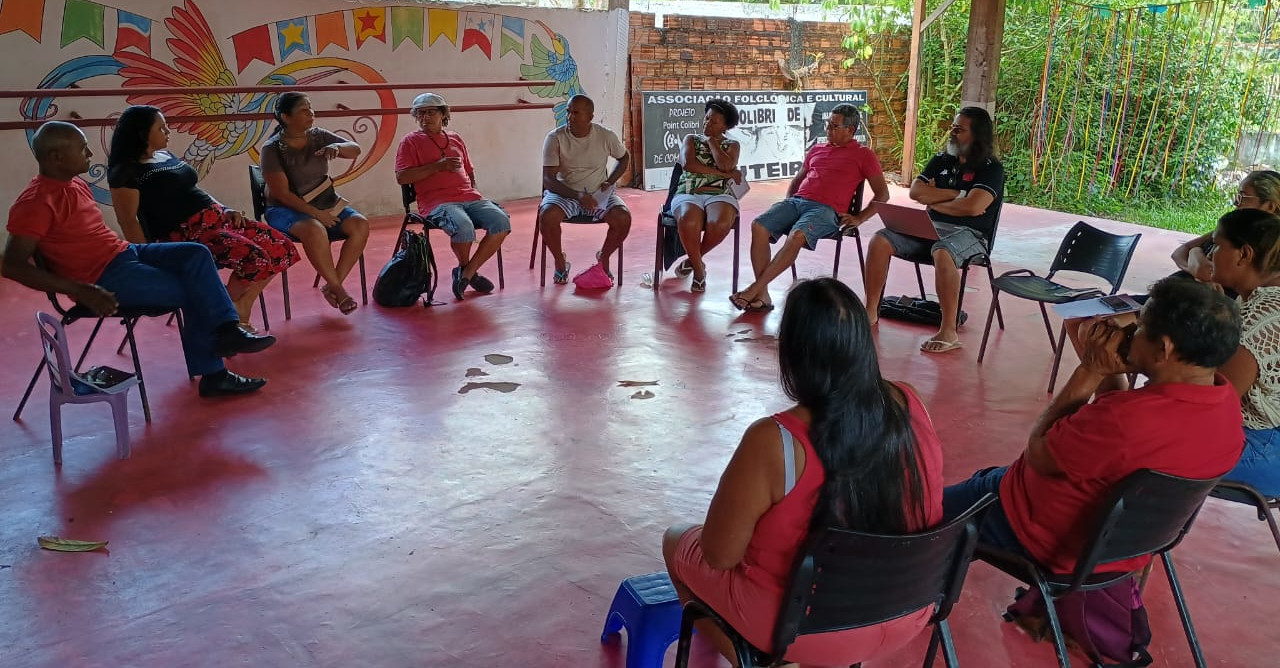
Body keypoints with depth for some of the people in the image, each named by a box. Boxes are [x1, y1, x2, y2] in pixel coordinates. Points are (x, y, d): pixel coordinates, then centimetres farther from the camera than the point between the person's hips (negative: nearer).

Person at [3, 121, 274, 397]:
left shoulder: (75, 184, 13)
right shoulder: (36, 202, -16)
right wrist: (79, 291, -25)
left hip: (124, 252, 9)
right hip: (103, 276, -9)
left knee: (196, 254, -7)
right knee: (192, 291, -11)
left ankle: (227, 330, -17)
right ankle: (212, 374, 3)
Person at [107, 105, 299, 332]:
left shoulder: (166, 156, 19)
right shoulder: (127, 172, -7)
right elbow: (128, 221, -13)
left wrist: (225, 210, 11)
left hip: (215, 217, 9)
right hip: (187, 233, -9)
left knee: (284, 249, -3)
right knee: (255, 259, -30)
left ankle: (240, 310, 6)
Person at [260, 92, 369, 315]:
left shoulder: (318, 136, 5)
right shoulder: (272, 149, -9)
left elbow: (355, 150, 4)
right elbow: (283, 194, -14)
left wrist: (337, 147, -19)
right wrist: (315, 213, -22)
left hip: (327, 204, 5)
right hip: (287, 210, -5)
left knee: (360, 225, -21)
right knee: (314, 229, -38)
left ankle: (333, 284, -17)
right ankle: (337, 288, -24)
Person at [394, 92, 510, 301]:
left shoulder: (455, 139, 23)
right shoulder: (411, 141, 7)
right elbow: (402, 177, -5)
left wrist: (474, 191, 12)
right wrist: (438, 166, -10)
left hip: (470, 198, 6)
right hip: (437, 202, -6)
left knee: (501, 221, -19)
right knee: (463, 227, -35)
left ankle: (467, 272, -9)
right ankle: (464, 267, -2)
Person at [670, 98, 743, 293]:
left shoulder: (732, 145, 18)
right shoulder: (691, 139, 19)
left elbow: (726, 165, -5)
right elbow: (688, 163, -3)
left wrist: (711, 142, 8)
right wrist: (726, 174, -5)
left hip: (720, 195, 0)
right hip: (689, 193, 0)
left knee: (720, 224, -38)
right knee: (688, 221, -39)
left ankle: (693, 259, -9)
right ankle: (699, 267, -14)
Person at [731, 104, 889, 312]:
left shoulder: (863, 155, 12)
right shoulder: (817, 149, 28)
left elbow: (882, 193, 9)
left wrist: (859, 218, -3)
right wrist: (787, 204, 16)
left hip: (826, 209, -5)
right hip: (796, 201, 5)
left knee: (796, 236, -37)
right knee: (758, 226, -24)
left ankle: (755, 288, -35)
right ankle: (762, 295, -28)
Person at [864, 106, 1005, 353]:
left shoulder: (991, 168, -2)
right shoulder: (942, 160, 17)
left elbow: (974, 207, -18)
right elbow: (916, 191, 4)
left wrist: (935, 201, -4)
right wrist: (956, 194, -5)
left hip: (968, 233, -6)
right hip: (929, 227, 6)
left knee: (943, 254, -40)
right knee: (880, 240, -15)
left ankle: (949, 332, -35)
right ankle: (871, 311, -9)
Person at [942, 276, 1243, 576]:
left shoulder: (1125, 419, -42)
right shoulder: (1227, 401, -14)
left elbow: (1037, 455, -22)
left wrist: (1090, 371, -21)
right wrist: (1112, 373, -11)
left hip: (1060, 543, -8)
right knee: (989, 478, 31)